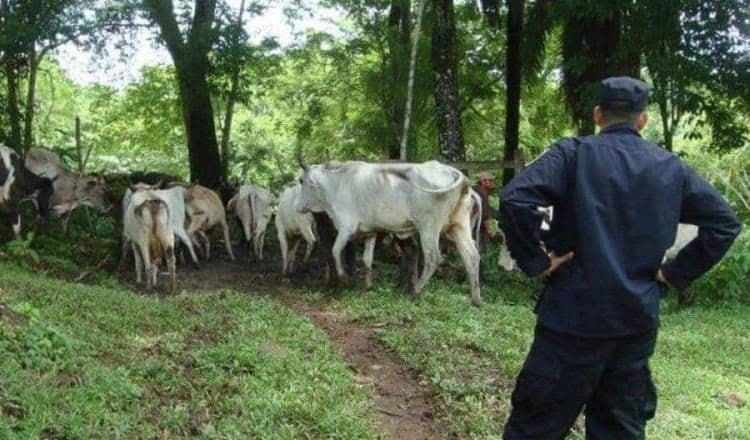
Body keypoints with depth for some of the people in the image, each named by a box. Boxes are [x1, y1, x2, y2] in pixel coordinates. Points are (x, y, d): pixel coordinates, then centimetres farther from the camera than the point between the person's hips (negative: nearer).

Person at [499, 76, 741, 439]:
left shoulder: (573, 154, -7)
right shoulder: (672, 168, 7)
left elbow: (515, 199, -22)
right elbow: (725, 223, 11)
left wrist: (534, 261, -11)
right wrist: (676, 273, 9)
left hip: (575, 316, -4)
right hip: (639, 320, 4)